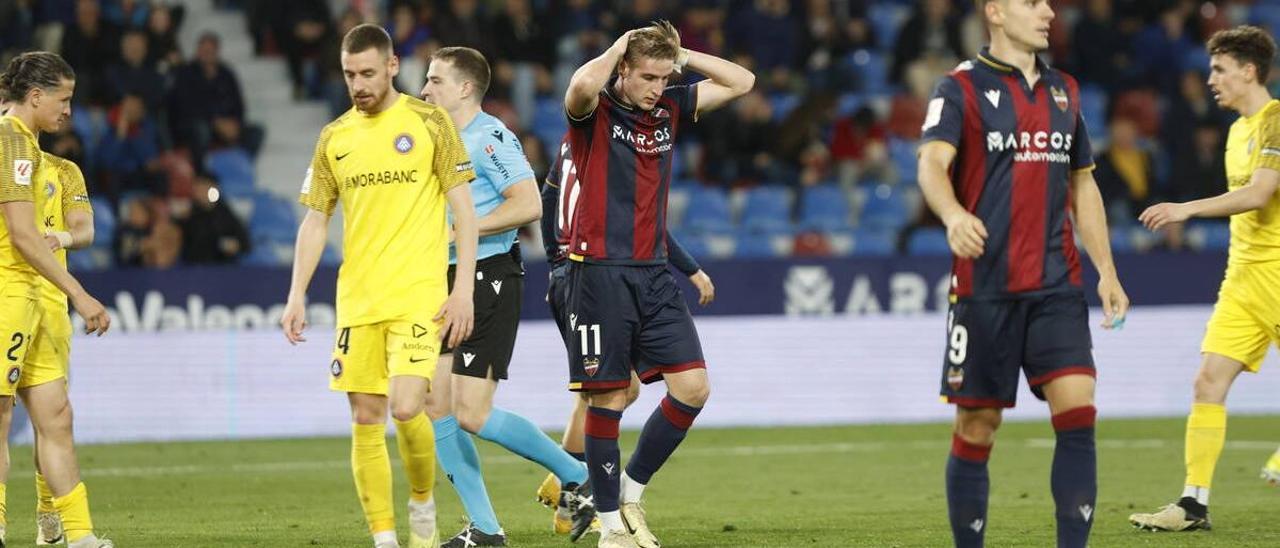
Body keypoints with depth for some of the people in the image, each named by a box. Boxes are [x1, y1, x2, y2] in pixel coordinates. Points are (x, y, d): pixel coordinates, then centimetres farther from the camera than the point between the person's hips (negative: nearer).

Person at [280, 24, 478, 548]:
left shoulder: (428, 122, -1)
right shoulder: (334, 138, 10)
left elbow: (463, 208, -2)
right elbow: (315, 221, 13)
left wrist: (464, 289, -9)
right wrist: (297, 296, 3)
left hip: (417, 295, -4)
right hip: (356, 301, 4)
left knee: (406, 408, -17)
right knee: (366, 421, 0)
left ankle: (423, 503, 9)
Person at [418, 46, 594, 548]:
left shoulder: (490, 137, -11)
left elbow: (528, 205, -21)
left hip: (490, 279, -9)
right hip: (447, 282, 9)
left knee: (472, 415, -13)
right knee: (434, 407, 2)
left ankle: (578, 477, 3)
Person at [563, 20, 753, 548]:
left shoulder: (669, 109, 10)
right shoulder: (595, 112, -7)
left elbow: (741, 81, 13)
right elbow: (583, 84, -32)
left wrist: (681, 54, 4)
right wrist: (618, 47, -14)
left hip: (654, 273, 6)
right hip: (600, 271, -6)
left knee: (693, 386, -4)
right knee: (607, 398, -3)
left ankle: (631, 490, 12)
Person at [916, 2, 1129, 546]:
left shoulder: (1063, 90, 15)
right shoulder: (962, 88, -2)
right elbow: (933, 164, -18)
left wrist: (1106, 271, 14)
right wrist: (954, 215, -39)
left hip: (1058, 286, 4)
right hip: (985, 287, -4)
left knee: (1078, 412, -11)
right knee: (977, 427, 1)